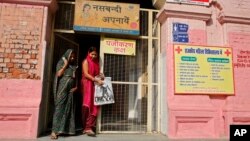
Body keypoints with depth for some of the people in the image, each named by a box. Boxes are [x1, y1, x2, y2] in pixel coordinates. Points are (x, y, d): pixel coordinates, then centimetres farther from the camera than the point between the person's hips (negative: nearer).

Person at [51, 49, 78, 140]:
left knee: (69, 109, 4)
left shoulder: (74, 66, 17)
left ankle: (66, 129, 10)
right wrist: (65, 64, -7)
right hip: (62, 89, -5)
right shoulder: (61, 63, 4)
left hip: (71, 89, 5)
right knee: (59, 108, -10)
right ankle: (55, 130, -11)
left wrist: (76, 86, 4)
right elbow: (59, 74, -10)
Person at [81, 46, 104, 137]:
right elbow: (86, 74, -11)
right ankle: (87, 127, -2)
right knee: (88, 106, -7)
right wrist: (96, 80, -19)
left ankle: (89, 127, 2)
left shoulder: (96, 62, 19)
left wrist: (100, 76, 1)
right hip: (87, 84, -6)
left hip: (95, 85, 6)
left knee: (94, 106, -2)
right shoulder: (86, 61, 0)